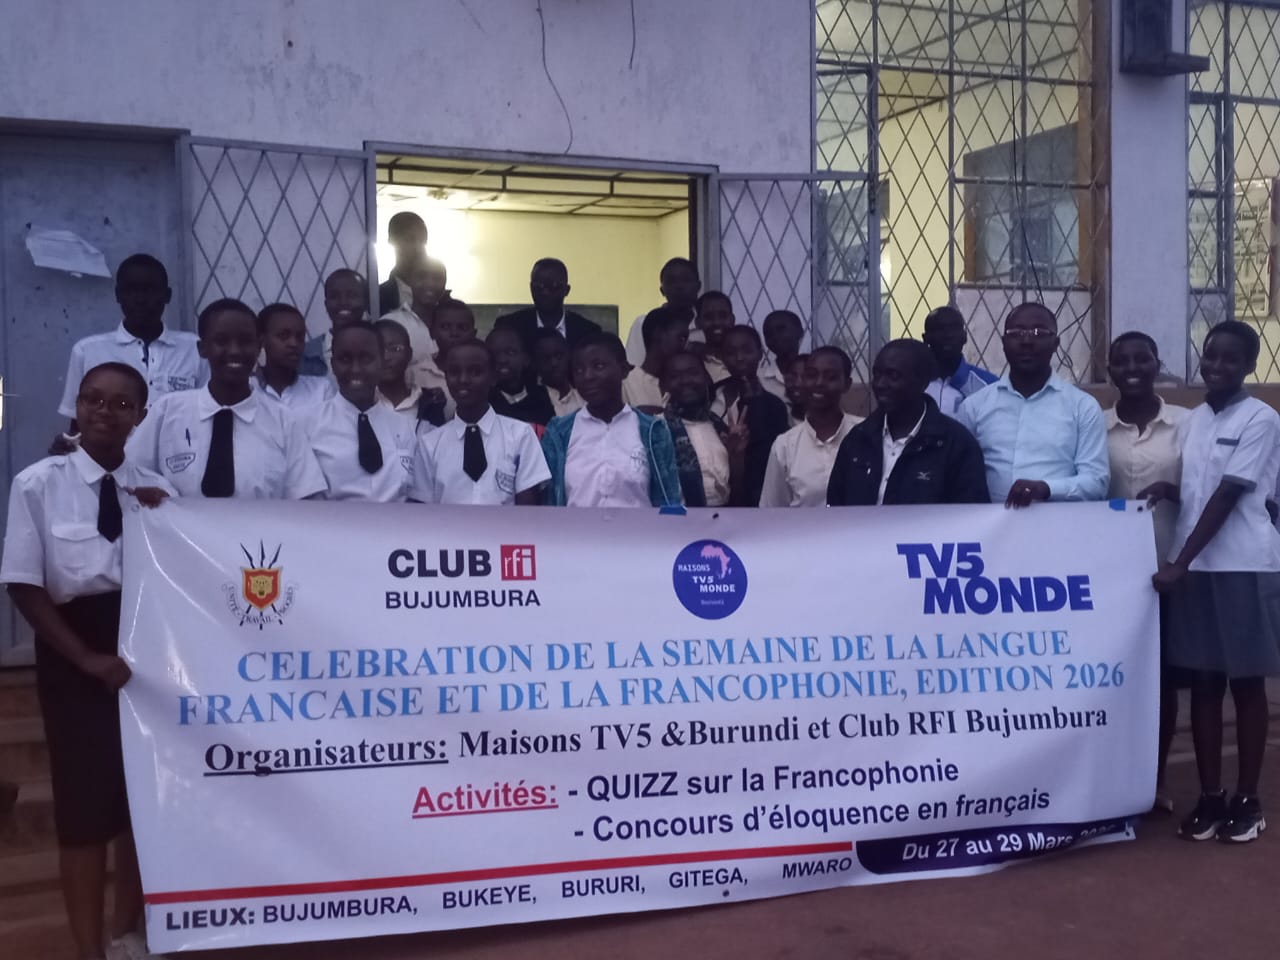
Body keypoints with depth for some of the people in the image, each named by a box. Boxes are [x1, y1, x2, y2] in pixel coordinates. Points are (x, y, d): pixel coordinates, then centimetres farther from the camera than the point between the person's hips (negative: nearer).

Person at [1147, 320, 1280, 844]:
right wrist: (1168, 489, -4)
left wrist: (1179, 562, -15)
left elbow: (1228, 496, -13)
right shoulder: (1191, 420, 12)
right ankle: (1210, 796, 16)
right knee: (1203, 682, 8)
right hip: (1194, 565, 5)